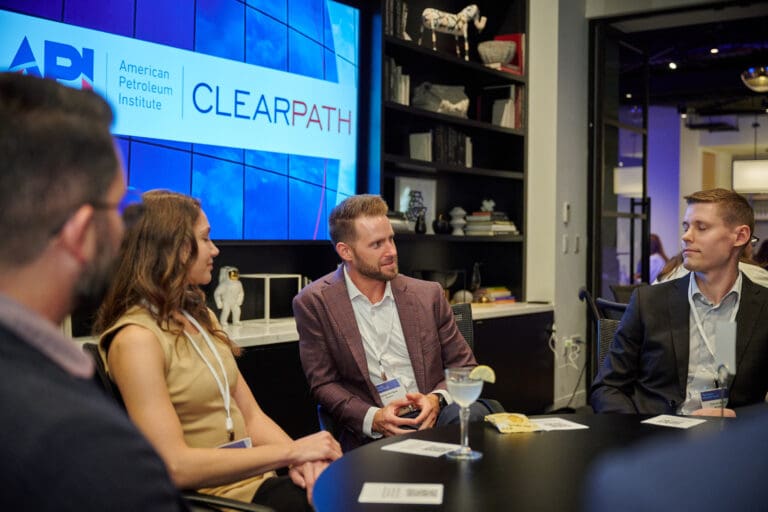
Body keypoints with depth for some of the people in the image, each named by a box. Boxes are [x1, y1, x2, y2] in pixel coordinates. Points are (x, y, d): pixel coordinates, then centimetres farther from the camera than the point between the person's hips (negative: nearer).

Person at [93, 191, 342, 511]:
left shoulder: (201, 316, 12)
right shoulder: (137, 338, -13)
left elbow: (250, 416, 10)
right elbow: (175, 466, -20)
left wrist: (301, 457, -10)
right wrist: (290, 451, -17)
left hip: (257, 480, 7)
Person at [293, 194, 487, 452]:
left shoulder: (428, 295, 10)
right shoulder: (314, 303, 1)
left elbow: (464, 367, 13)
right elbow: (323, 383, 2)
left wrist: (437, 399, -10)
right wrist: (372, 417, -16)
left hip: (432, 414, 4)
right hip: (369, 432, -4)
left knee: (474, 412, -31)